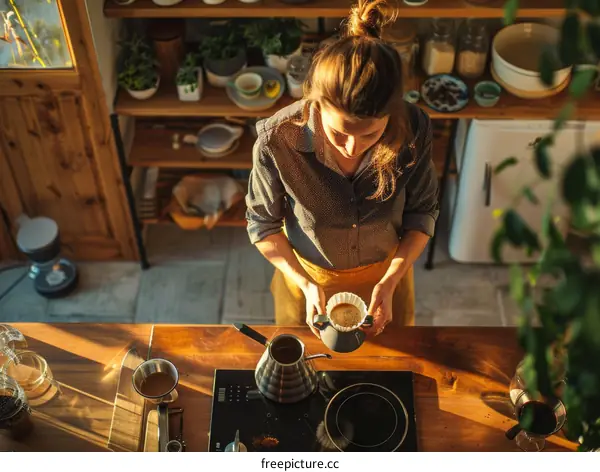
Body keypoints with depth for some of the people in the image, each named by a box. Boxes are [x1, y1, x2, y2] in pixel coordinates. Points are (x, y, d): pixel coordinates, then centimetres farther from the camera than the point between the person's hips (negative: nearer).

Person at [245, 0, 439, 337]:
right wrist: (306, 284, -27)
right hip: (308, 277, -1)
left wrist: (390, 283, -23)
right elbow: (263, 224, -16)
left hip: (386, 273, 2)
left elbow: (422, 212, -12)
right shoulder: (278, 139, -33)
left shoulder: (414, 130, -29)